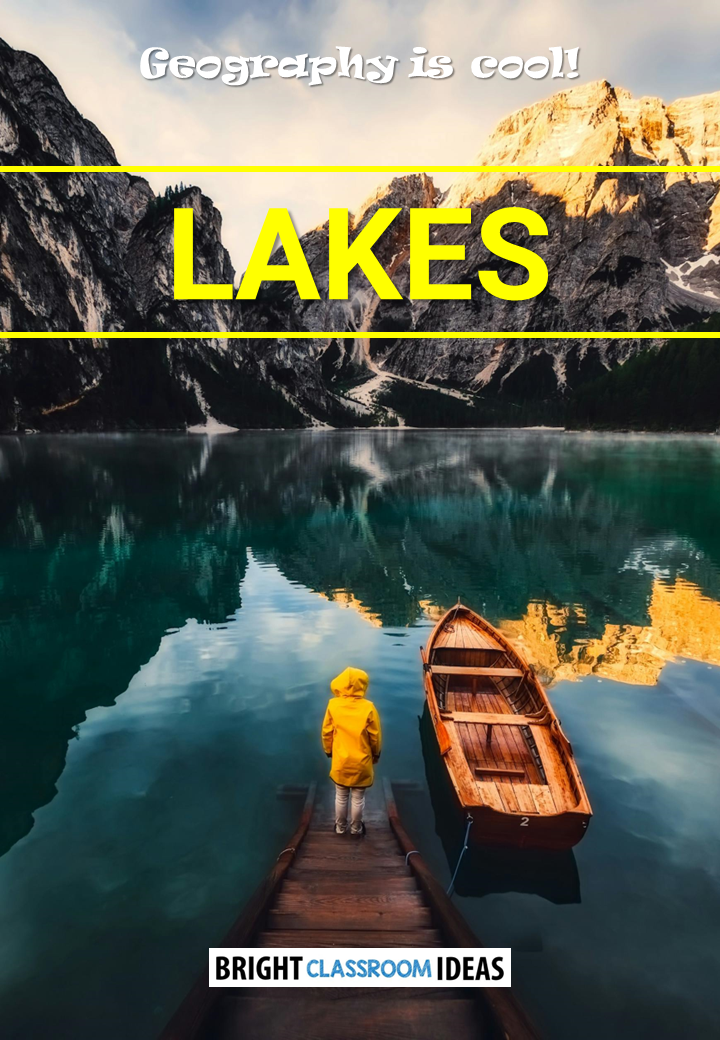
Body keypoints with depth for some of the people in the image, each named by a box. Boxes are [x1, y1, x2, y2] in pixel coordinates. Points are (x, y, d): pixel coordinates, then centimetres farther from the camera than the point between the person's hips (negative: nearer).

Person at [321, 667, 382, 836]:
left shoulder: (333, 704, -15)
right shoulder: (368, 708, -18)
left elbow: (326, 732, -4)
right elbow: (375, 736, -8)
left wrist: (328, 750, 13)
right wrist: (376, 754, 10)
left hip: (340, 761, 1)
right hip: (361, 762, -1)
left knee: (341, 797, 20)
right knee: (358, 798, 17)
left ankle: (340, 827, 36)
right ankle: (356, 828, 33)